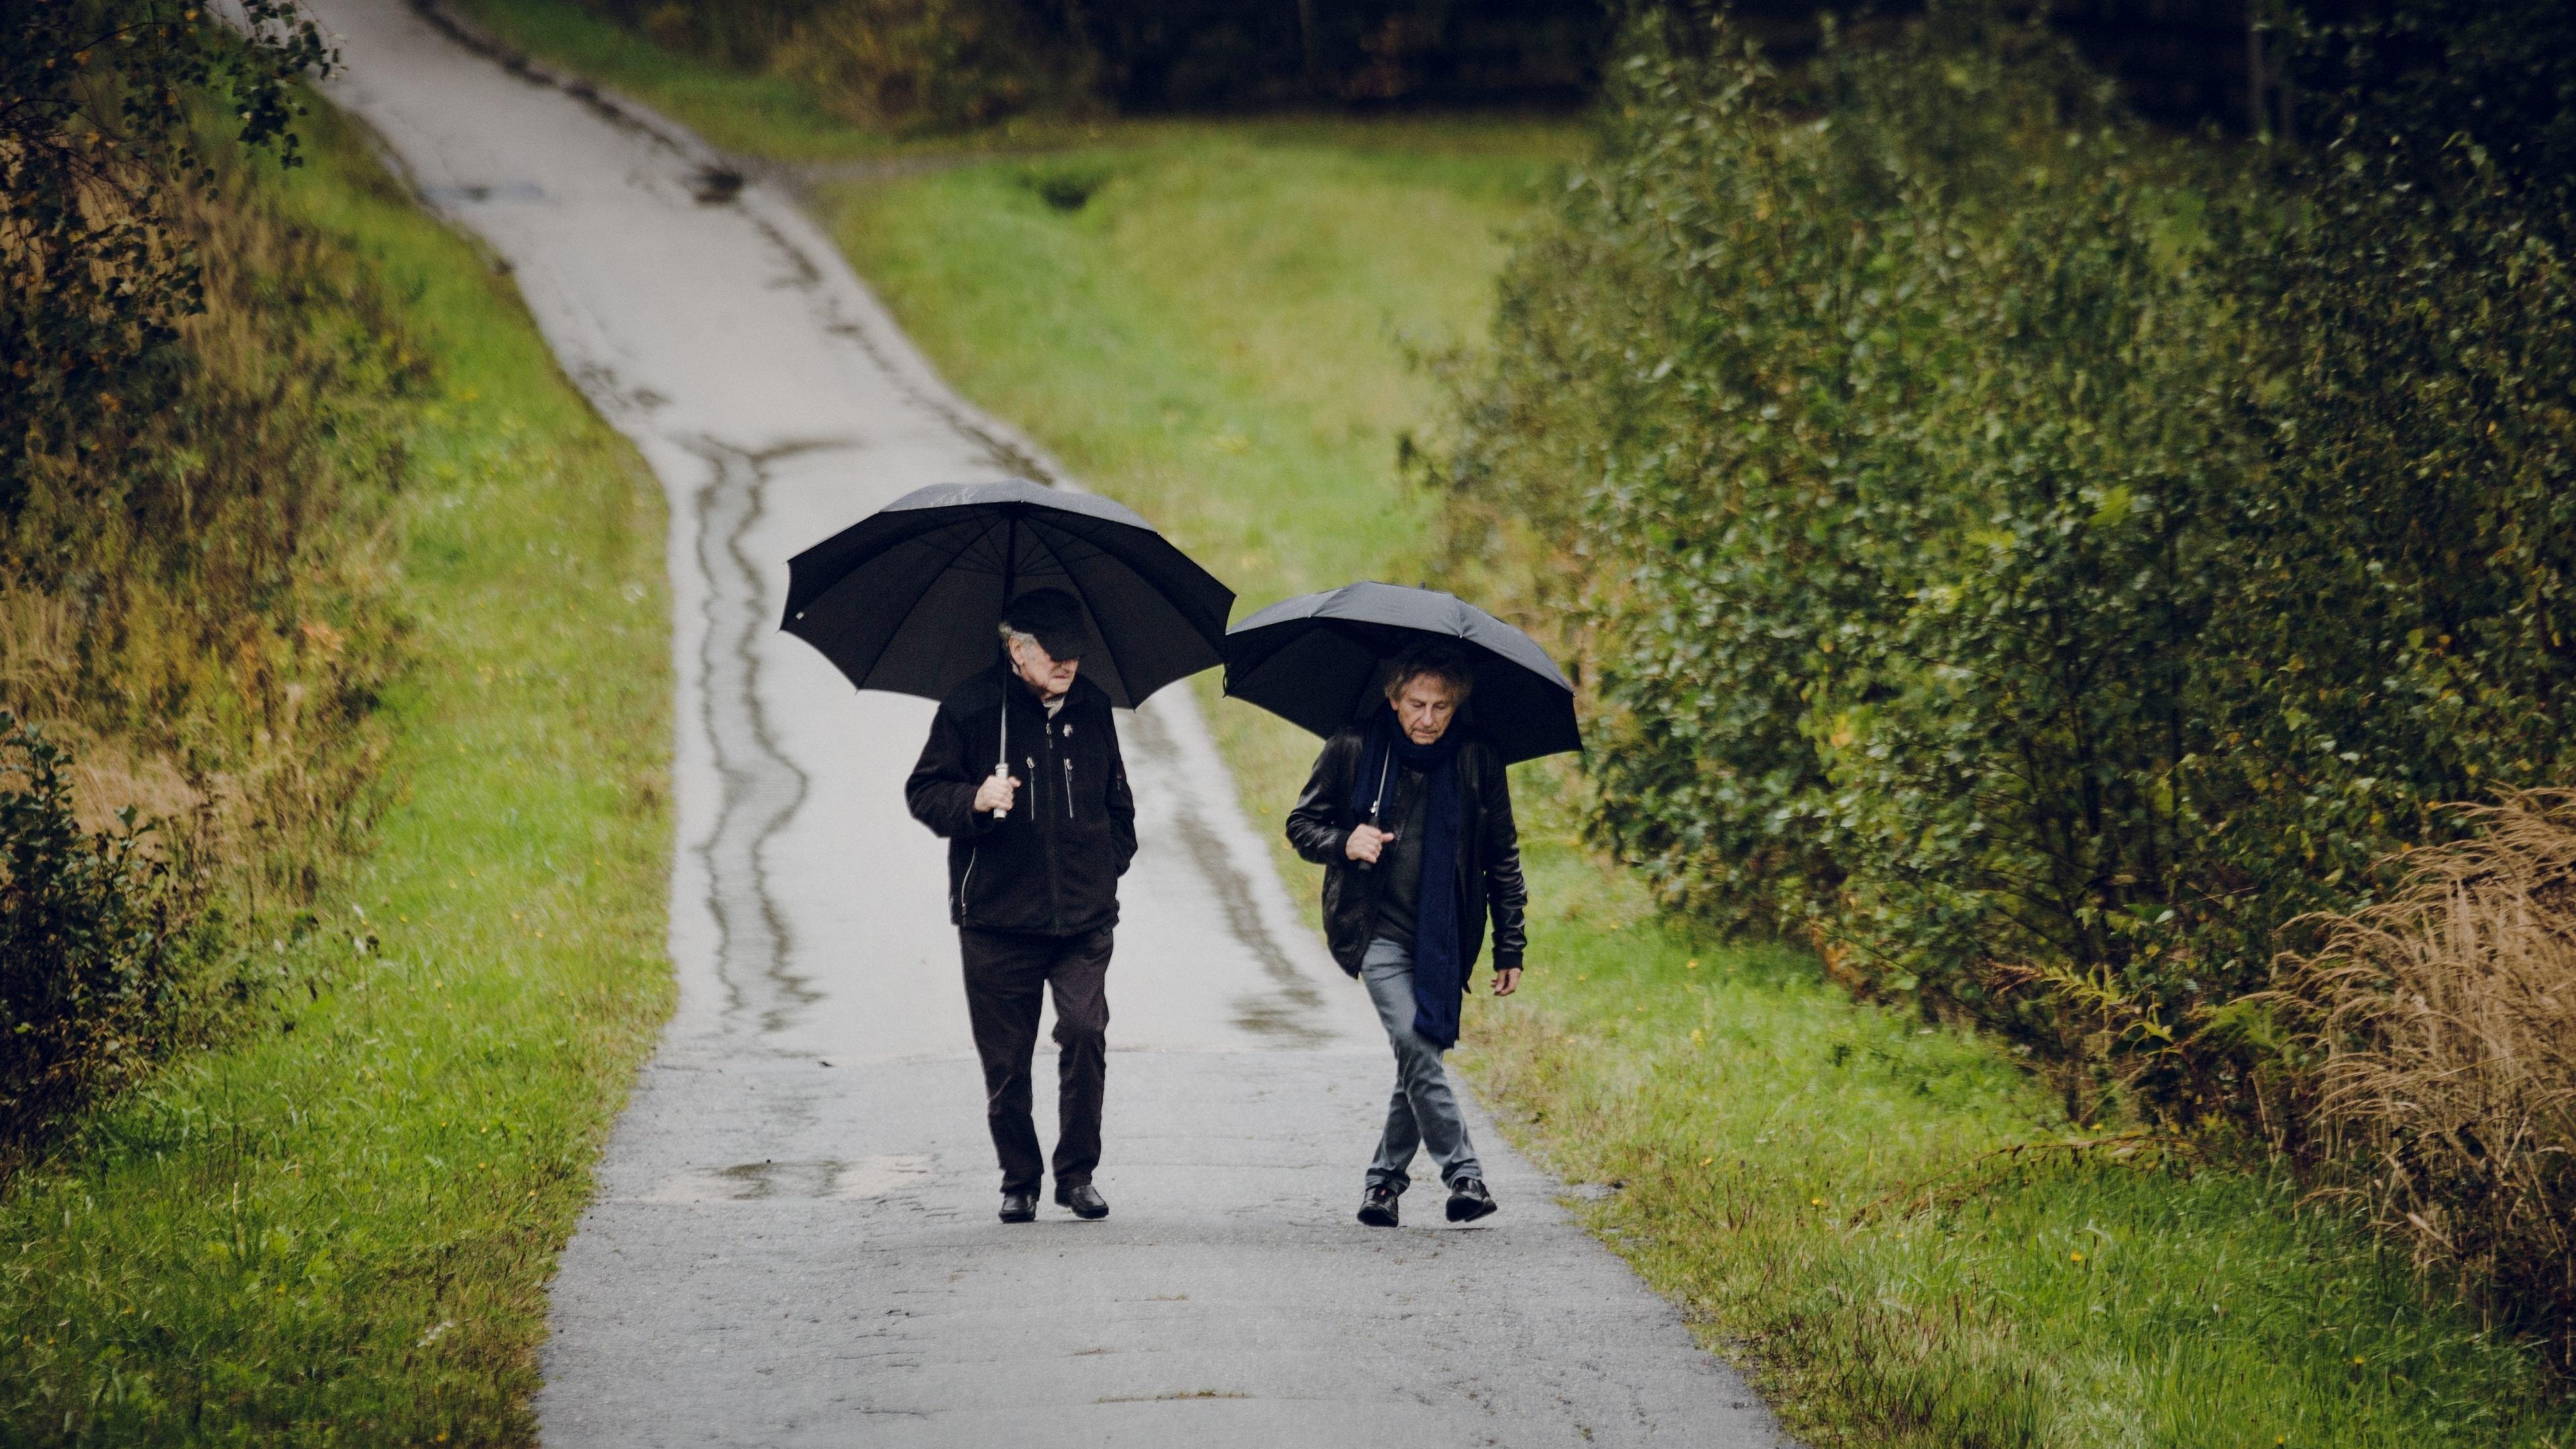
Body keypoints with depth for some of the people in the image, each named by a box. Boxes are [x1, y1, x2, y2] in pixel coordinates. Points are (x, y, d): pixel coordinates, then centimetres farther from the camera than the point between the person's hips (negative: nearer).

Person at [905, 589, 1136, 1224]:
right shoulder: (971, 707, -2)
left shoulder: (1091, 706, 10)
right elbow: (923, 791, 0)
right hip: (998, 917, -2)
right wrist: (974, 800, -19)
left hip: (1083, 916, 2)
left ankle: (1077, 1172, -1)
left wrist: (1112, 862, 14)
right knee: (1005, 1059, 2)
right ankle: (1018, 1179, 20)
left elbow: (1117, 797, 24)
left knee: (1085, 1030, -15)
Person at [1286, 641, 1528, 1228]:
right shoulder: (1353, 749, -3)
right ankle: (1463, 1174, -16)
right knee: (1414, 1047, -18)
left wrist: (1510, 948, 7)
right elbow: (1302, 823, 7)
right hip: (1378, 930, -2)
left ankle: (1386, 1178, 20)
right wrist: (1343, 843, -16)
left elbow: (1502, 860, 8)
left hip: (1444, 937, 2)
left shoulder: (1478, 760, 1)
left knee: (1421, 1056, 3)